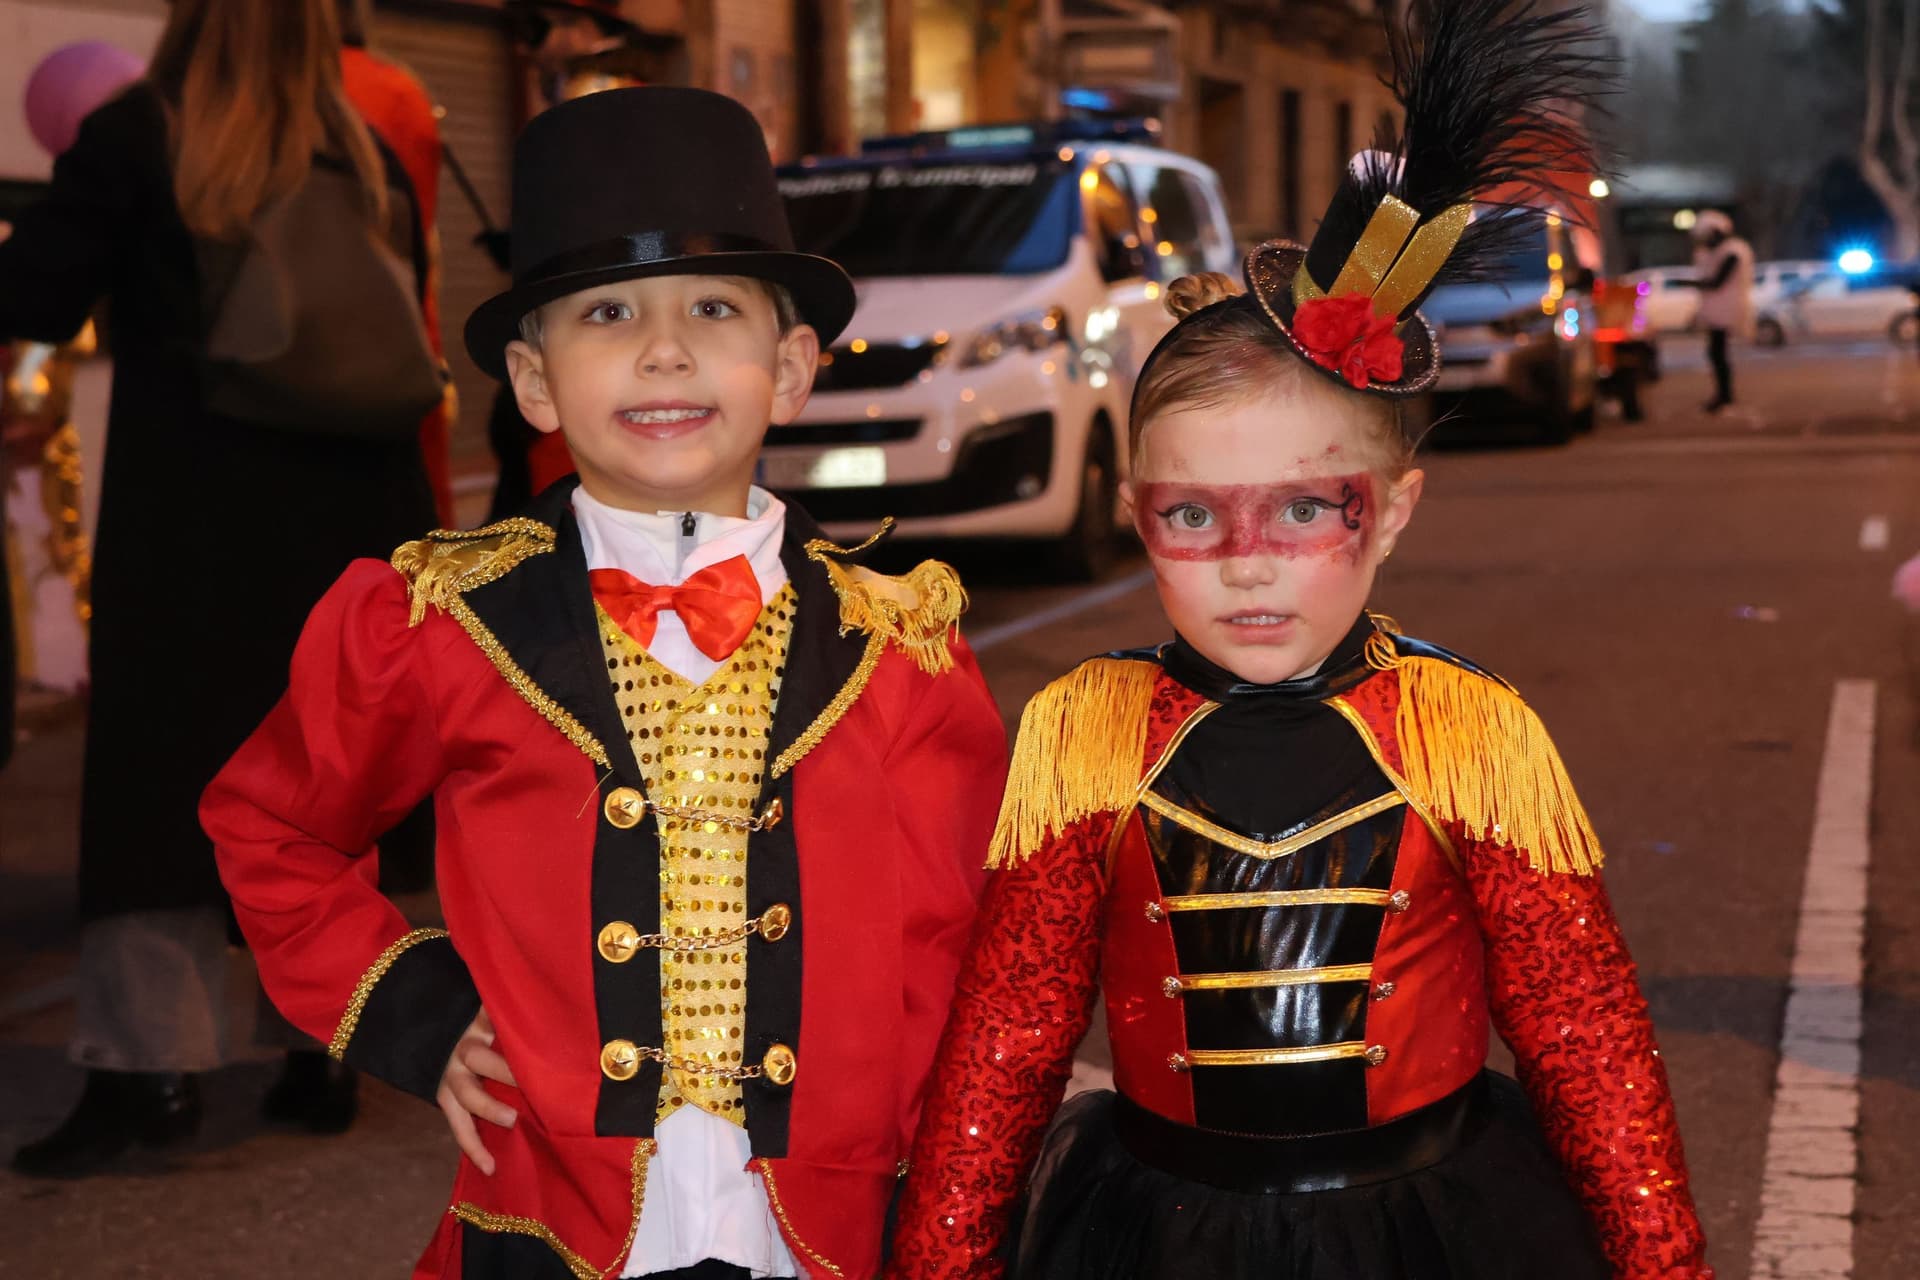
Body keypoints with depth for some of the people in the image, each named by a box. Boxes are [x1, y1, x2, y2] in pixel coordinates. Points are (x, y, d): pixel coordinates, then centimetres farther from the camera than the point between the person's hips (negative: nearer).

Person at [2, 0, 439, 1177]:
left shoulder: (135, 141, -6)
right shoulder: (364, 163, 6)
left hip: (191, 522, -4)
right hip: (349, 518, 4)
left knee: (162, 774, 1)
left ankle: (151, 1060, -4)